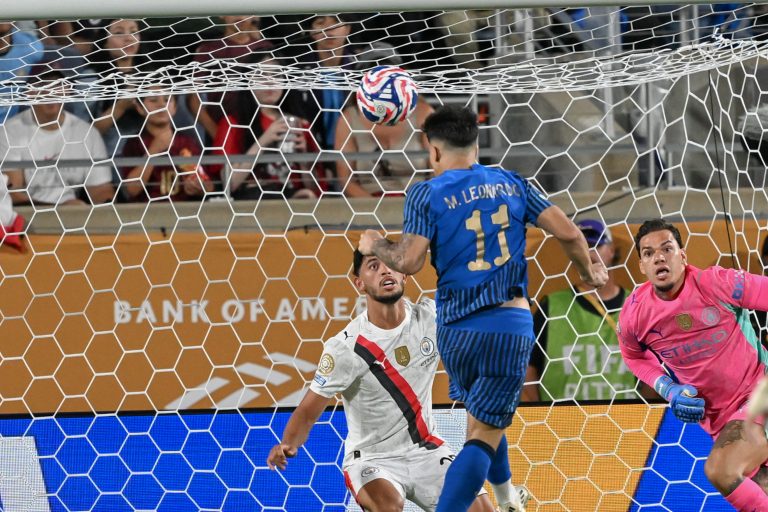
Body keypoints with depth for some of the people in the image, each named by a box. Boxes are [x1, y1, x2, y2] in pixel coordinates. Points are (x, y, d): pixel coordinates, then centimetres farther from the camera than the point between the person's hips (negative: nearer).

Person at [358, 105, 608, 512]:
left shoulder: (426, 194, -1)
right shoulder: (512, 183, 7)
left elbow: (409, 261, -11)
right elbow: (568, 233, 3)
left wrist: (374, 245, 9)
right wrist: (589, 272, 22)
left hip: (457, 328, 1)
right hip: (511, 326, -1)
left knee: (480, 420, 28)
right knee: (484, 435, -4)